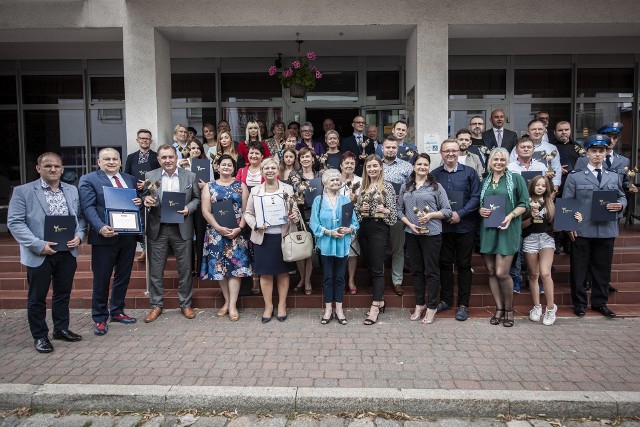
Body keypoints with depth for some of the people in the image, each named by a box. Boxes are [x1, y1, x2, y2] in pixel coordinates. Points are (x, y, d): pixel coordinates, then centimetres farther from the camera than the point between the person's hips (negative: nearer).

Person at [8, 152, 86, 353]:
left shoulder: (72, 191, 9)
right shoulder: (23, 191, -4)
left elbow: (80, 217, 13)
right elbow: (15, 222, -8)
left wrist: (78, 236, -6)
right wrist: (38, 245, -17)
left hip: (67, 252, 4)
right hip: (39, 254, -4)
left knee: (63, 293, 15)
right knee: (37, 297, 7)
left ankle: (61, 329, 31)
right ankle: (39, 336, 22)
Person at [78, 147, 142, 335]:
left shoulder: (130, 179, 14)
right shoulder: (88, 180, -3)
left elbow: (136, 202, 20)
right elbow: (88, 207, -12)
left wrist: (139, 202, -5)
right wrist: (101, 228, -26)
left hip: (128, 235, 5)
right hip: (105, 236, -5)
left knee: (123, 276, 14)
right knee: (101, 279, 4)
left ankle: (117, 311, 30)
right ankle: (100, 318, 17)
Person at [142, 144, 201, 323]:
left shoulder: (190, 176, 2)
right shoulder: (150, 176, 4)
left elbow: (197, 198, 6)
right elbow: (145, 197, 8)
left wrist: (188, 208, -12)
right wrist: (146, 199, -15)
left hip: (182, 228, 0)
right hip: (157, 229, 1)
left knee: (185, 268, 6)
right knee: (155, 269, 6)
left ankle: (185, 304, 21)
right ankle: (156, 305, 21)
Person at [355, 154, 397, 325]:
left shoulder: (387, 186, -2)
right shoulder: (362, 187, 12)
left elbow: (394, 211, -3)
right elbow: (356, 208, 16)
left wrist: (385, 211, -23)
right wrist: (360, 208, -5)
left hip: (379, 228, -6)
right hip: (364, 228, 6)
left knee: (377, 268, -6)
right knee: (370, 266, 10)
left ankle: (375, 306, -4)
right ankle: (380, 301, 23)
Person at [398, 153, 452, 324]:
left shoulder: (436, 186, 0)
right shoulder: (405, 187, 10)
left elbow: (447, 211, -1)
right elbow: (399, 210, 9)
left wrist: (430, 215, -15)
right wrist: (410, 224, -7)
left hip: (431, 233, -3)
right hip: (412, 234, 4)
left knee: (431, 271, 1)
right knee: (416, 270, 12)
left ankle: (431, 308, 12)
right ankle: (419, 305, 24)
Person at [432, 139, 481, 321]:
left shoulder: (469, 173, 1)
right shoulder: (434, 174, 5)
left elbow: (476, 197, -5)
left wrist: (460, 214, -15)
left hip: (465, 226, -2)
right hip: (442, 226, 2)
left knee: (464, 265, 5)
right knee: (445, 263, 10)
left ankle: (463, 305, 14)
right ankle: (446, 299, 24)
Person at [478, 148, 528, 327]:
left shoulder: (516, 179, 3)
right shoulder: (485, 181, 15)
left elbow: (524, 204, 0)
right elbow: (479, 203, 20)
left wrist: (511, 216, -16)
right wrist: (480, 210, -2)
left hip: (507, 230, -4)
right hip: (487, 229, 4)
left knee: (502, 273, -10)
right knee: (491, 272, 6)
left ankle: (509, 309, 12)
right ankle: (499, 308, 20)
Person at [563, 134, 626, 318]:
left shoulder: (614, 177, 13)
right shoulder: (575, 176, 3)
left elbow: (622, 197, 15)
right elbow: (566, 202, 0)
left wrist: (620, 205, -9)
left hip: (606, 231, 3)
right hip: (581, 231, -3)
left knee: (603, 268, 10)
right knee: (579, 268, 4)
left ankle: (600, 302, 24)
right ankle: (579, 303, 16)